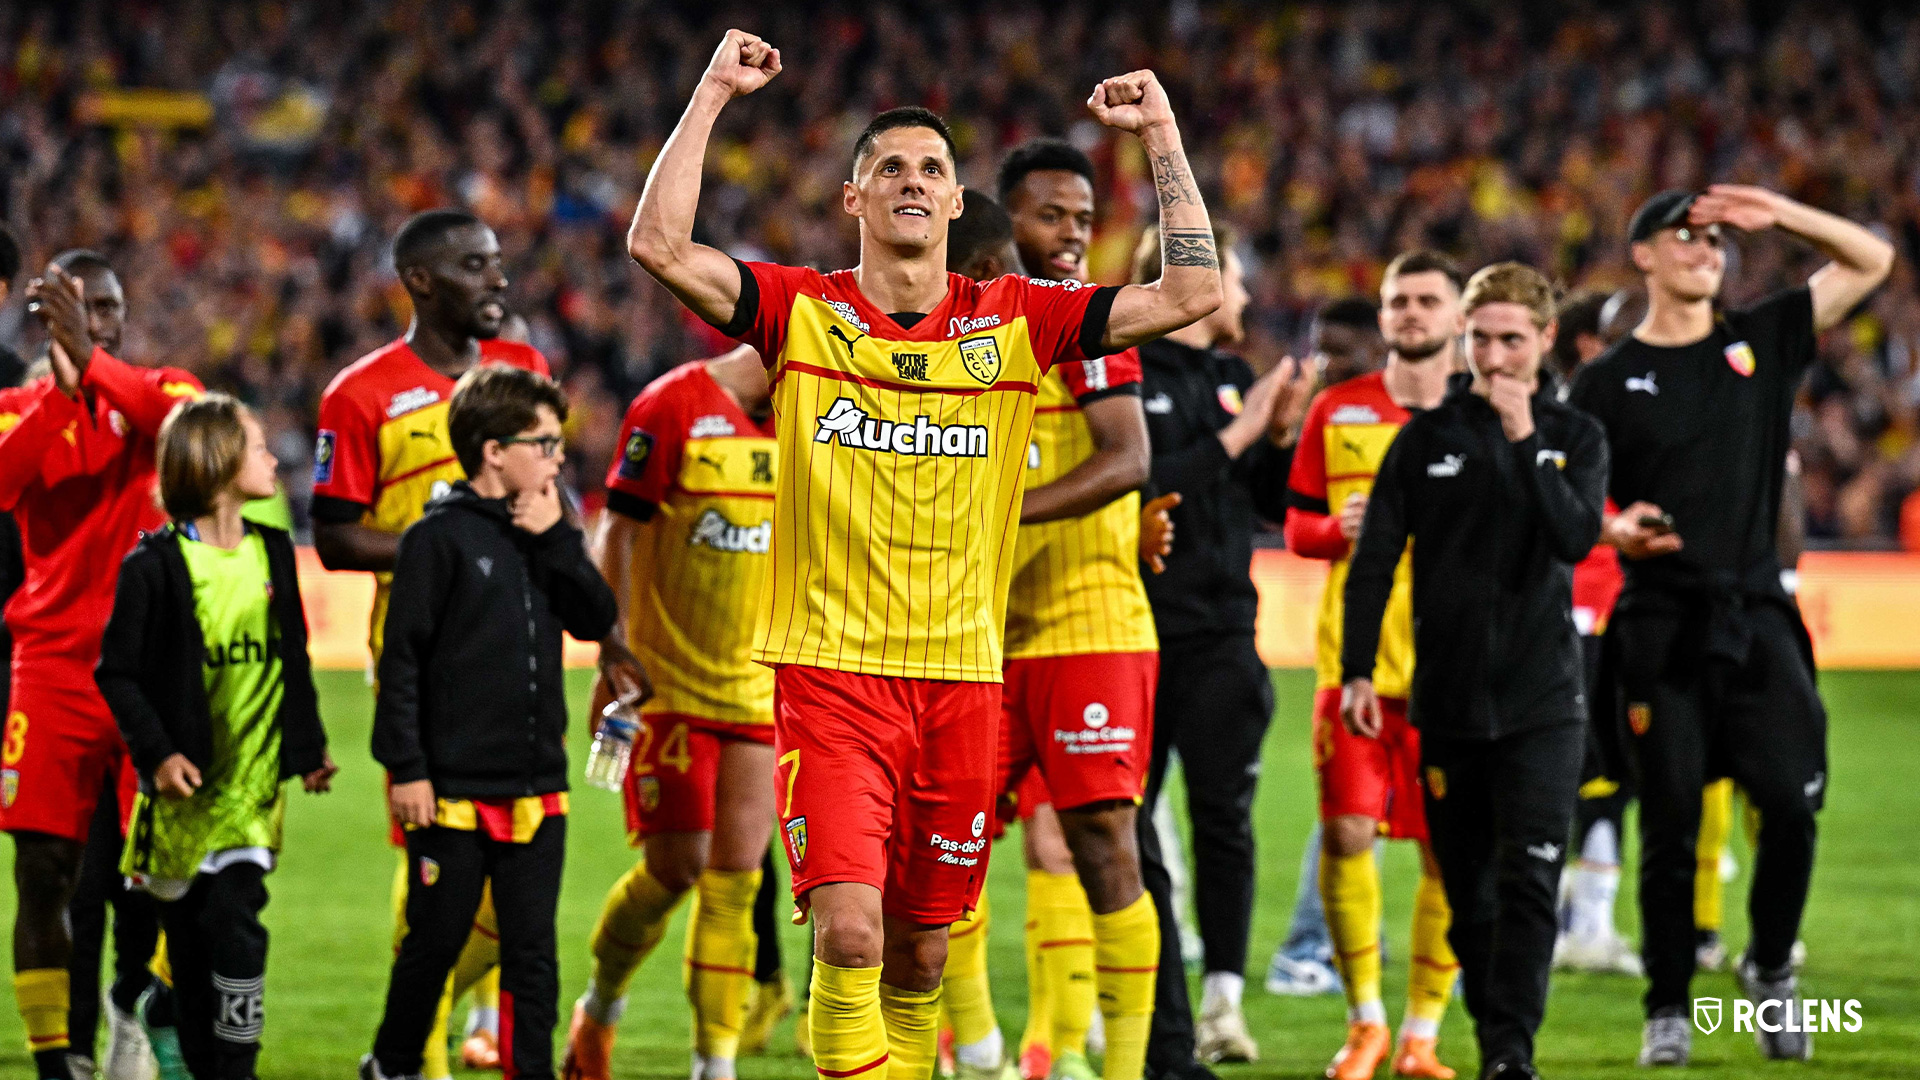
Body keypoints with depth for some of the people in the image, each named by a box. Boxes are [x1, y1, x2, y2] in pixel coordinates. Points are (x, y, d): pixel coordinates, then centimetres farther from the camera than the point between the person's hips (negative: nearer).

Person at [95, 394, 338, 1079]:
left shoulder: (272, 552, 9)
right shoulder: (155, 566, -7)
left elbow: (294, 661, 19)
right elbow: (117, 672, -4)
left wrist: (309, 749, 18)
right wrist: (156, 752, -13)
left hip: (255, 776, 2)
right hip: (185, 783, -2)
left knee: (236, 918, -12)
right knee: (188, 936, 5)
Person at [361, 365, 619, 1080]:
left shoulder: (545, 532, 11)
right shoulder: (441, 537, -8)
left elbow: (597, 620, 3)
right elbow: (403, 657, -9)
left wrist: (556, 539, -6)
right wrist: (405, 767, -12)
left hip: (536, 789, 5)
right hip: (453, 789, -5)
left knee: (532, 948, 5)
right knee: (436, 940, 5)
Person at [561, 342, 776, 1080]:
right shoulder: (675, 406, -8)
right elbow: (619, 531, -6)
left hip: (761, 689, 4)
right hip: (670, 683, -4)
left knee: (735, 879, -1)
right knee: (675, 867, -3)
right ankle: (600, 1005, 24)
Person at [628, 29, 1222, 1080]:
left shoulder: (1015, 320, 7)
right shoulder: (802, 312, 2)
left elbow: (1192, 293, 3)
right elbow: (658, 246, -11)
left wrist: (1162, 137, 1)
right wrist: (711, 96, -9)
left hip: (962, 678, 2)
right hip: (829, 670, -2)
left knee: (918, 952, 9)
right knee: (847, 933, -17)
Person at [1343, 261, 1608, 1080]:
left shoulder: (1574, 437, 5)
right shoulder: (1427, 438, 6)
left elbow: (1577, 538, -12)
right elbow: (1374, 560, 6)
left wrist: (1525, 441, -18)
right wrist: (1356, 671, -1)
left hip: (1542, 702, -2)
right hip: (1447, 698, 2)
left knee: (1529, 880, -13)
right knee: (1469, 890, 7)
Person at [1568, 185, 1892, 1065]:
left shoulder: (1762, 341, 11)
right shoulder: (1609, 382, 4)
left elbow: (1872, 261, 12)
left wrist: (1781, 213, 2)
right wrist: (1615, 530, -17)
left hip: (1757, 616, 2)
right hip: (1661, 623, -2)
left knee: (1791, 801, -7)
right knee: (1669, 821, -1)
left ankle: (1770, 968, 16)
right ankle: (1668, 1009, 9)